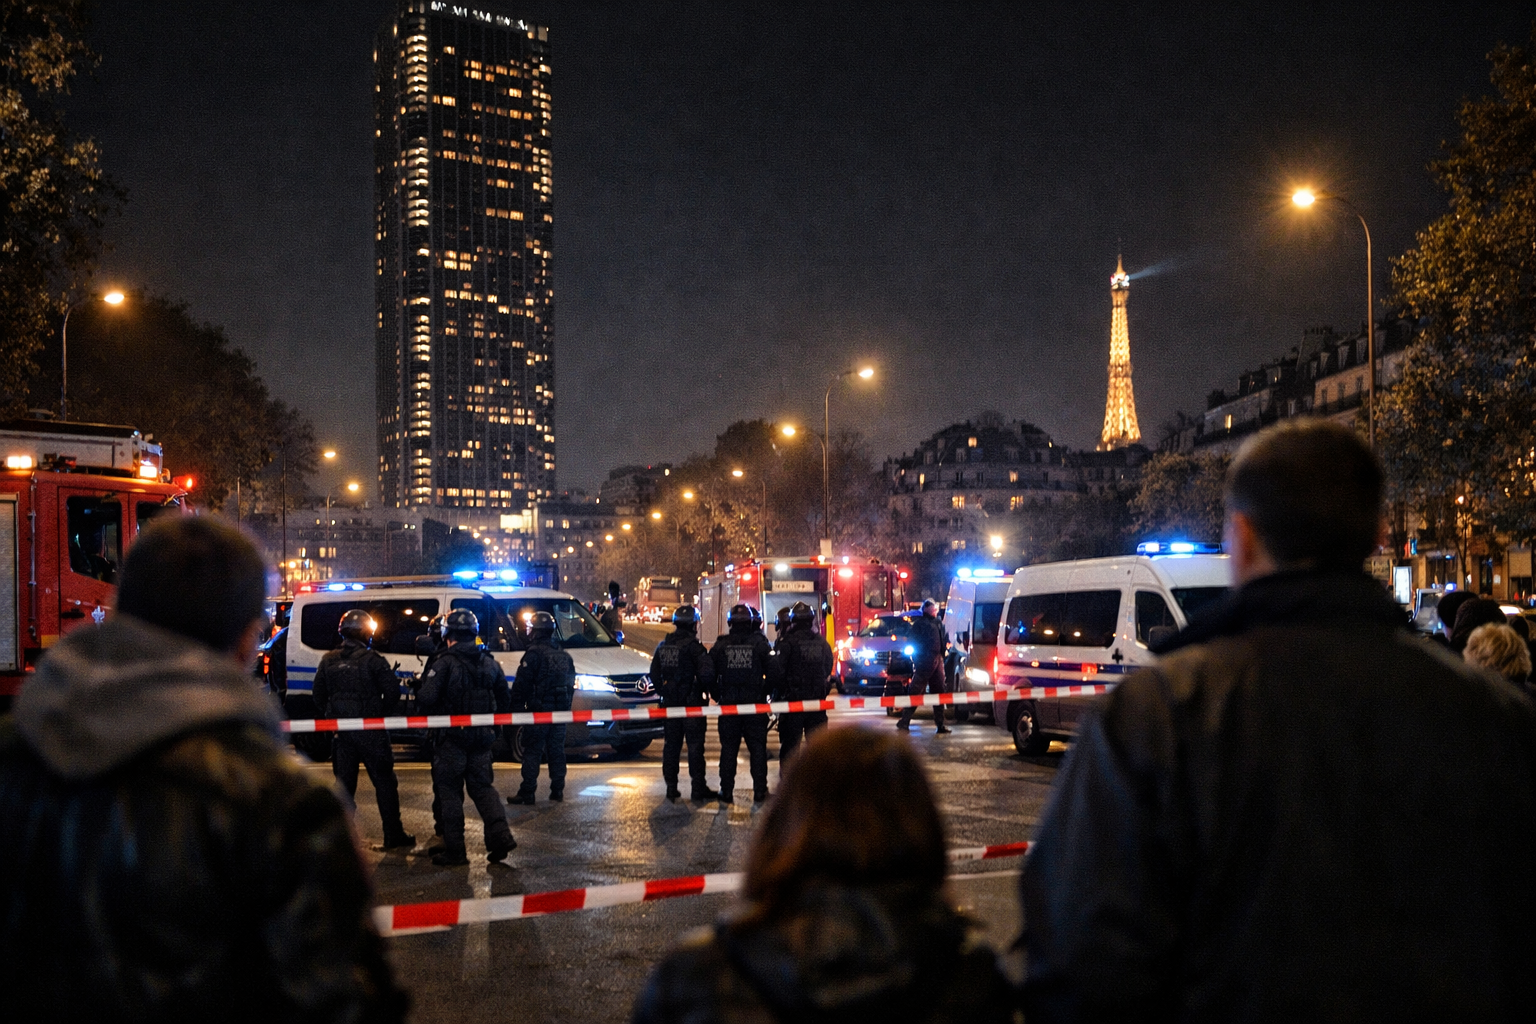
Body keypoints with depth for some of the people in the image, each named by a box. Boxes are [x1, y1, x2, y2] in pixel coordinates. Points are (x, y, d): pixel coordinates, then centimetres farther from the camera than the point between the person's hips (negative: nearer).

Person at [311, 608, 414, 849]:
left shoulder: (328, 661, 5)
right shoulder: (372, 659, -9)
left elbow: (319, 696, 10)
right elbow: (392, 691, -13)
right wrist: (382, 715, 3)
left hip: (340, 730, 4)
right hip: (370, 731, -4)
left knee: (344, 784, 11)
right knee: (384, 783, 5)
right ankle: (394, 836, 6)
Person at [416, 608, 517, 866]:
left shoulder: (445, 663, -13)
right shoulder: (490, 663, 7)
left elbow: (427, 698, -22)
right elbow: (505, 699, 11)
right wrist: (494, 727, 20)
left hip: (452, 738, -5)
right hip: (482, 738, 5)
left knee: (449, 791, 4)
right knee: (483, 786, 15)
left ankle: (454, 851, 5)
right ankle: (500, 836, 1)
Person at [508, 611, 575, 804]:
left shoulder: (534, 654, -11)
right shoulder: (564, 656, 14)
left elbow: (521, 685, -14)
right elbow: (571, 684, 19)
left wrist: (516, 708, -8)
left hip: (539, 710, -7)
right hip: (560, 711, 7)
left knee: (532, 752, -3)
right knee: (556, 752, 12)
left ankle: (526, 793, -3)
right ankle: (557, 791, 14)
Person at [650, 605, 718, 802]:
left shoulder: (663, 646, 7)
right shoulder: (693, 646, -14)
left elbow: (654, 673, 13)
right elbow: (707, 673, -21)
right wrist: (705, 689, -4)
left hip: (669, 703, 6)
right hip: (691, 703, -6)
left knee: (671, 745, 12)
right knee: (695, 746, -1)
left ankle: (671, 788, 15)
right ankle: (698, 789, 1)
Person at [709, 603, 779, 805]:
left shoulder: (720, 645, -1)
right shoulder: (760, 643, -4)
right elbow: (773, 671, -9)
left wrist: (717, 696, 11)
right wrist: (765, 692, 4)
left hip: (728, 703, 1)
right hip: (755, 704, -1)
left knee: (728, 749, 8)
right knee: (757, 748, 6)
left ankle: (726, 791, 8)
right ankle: (760, 791, 6)